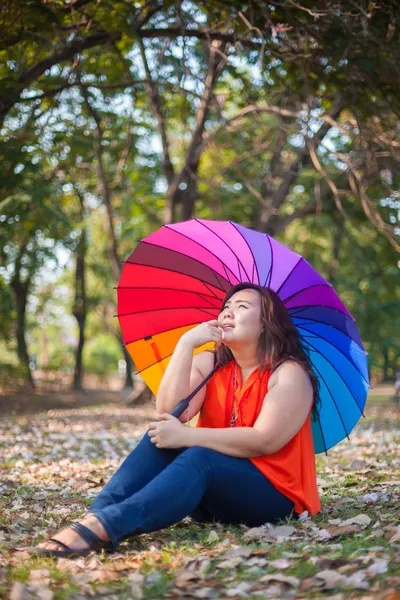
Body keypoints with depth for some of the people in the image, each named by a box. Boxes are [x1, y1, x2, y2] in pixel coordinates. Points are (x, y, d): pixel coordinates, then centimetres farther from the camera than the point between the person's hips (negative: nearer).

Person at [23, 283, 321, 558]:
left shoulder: (290, 373, -10)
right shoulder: (209, 364, 7)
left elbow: (264, 441, -23)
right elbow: (169, 411, -11)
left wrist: (185, 436, -26)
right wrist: (186, 343, -17)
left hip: (272, 496, -5)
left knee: (198, 457, -34)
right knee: (159, 436, -20)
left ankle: (105, 527, -52)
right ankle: (95, 516, -39)